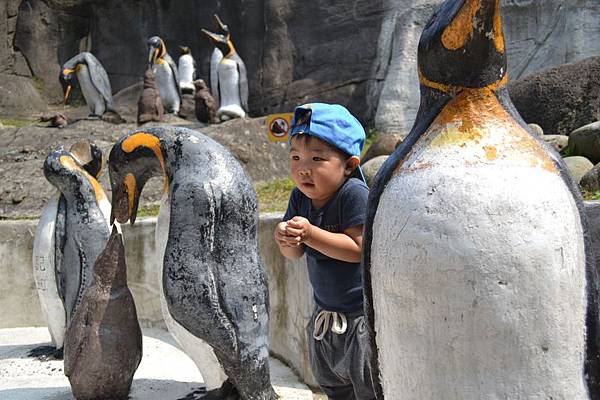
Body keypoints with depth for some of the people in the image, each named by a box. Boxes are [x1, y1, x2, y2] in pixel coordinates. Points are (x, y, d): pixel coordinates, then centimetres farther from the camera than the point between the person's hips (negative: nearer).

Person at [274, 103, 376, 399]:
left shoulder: (355, 194, -23)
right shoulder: (300, 197, -2)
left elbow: (358, 249, -29)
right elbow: (294, 255, -1)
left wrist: (310, 234, -34)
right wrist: (286, 240, -24)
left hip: (362, 315, -7)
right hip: (326, 314, 8)